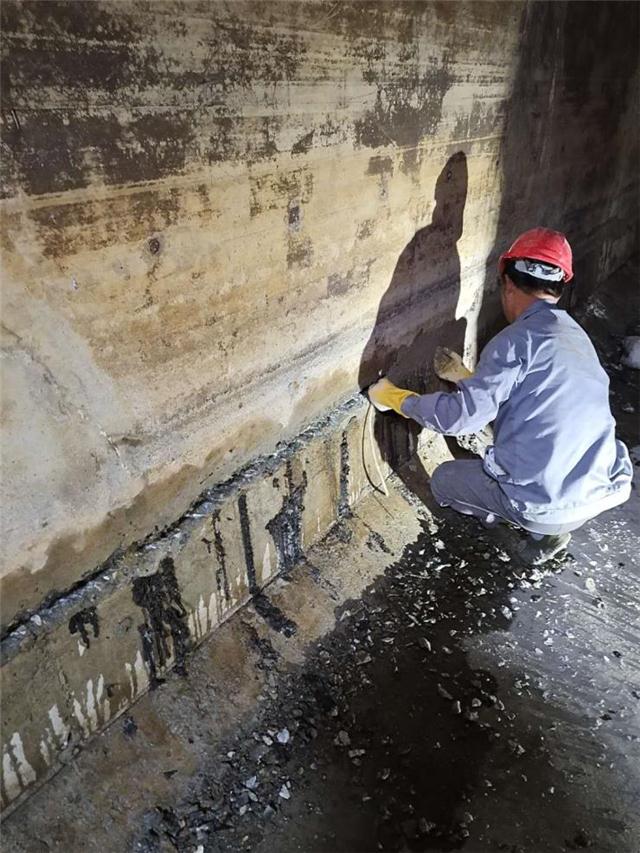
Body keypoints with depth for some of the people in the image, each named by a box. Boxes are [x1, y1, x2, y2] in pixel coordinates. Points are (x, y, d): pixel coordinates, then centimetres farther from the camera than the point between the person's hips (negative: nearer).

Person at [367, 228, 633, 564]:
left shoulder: (518, 339, -15)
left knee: (443, 480, 19)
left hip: (546, 506, -6)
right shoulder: (577, 336, 10)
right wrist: (466, 376, 33)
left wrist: (396, 398, -1)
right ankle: (552, 527, 20)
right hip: (606, 490, 7)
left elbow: (460, 417, -17)